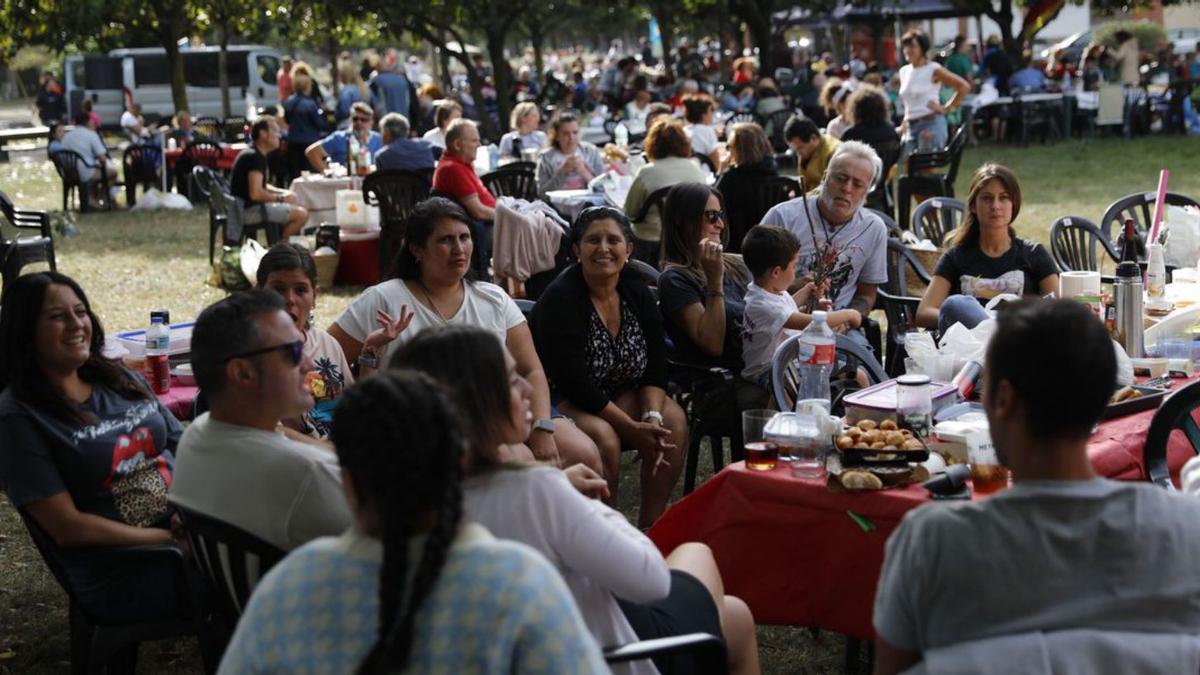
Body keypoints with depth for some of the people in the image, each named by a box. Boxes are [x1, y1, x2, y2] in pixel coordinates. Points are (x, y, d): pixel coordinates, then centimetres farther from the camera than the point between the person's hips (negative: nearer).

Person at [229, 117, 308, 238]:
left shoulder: (254, 154, 15)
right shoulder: (254, 157, -18)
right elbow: (255, 193, -27)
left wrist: (283, 192, 8)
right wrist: (280, 198, -13)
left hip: (243, 207, 11)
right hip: (248, 210, -11)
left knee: (292, 199, 26)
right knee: (301, 214, -18)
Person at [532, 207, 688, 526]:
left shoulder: (637, 292, 2)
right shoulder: (560, 299, -18)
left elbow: (656, 367, 1)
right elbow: (572, 381, -23)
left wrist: (652, 417, -19)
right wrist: (632, 429, -25)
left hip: (622, 395, 7)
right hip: (562, 401, -7)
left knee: (674, 420, -16)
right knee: (604, 437, -33)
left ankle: (649, 526, -7)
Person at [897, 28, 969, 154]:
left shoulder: (933, 70, -5)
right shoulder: (904, 71, 13)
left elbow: (963, 87, -7)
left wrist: (946, 108, -7)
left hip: (931, 124, -7)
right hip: (910, 127, 7)